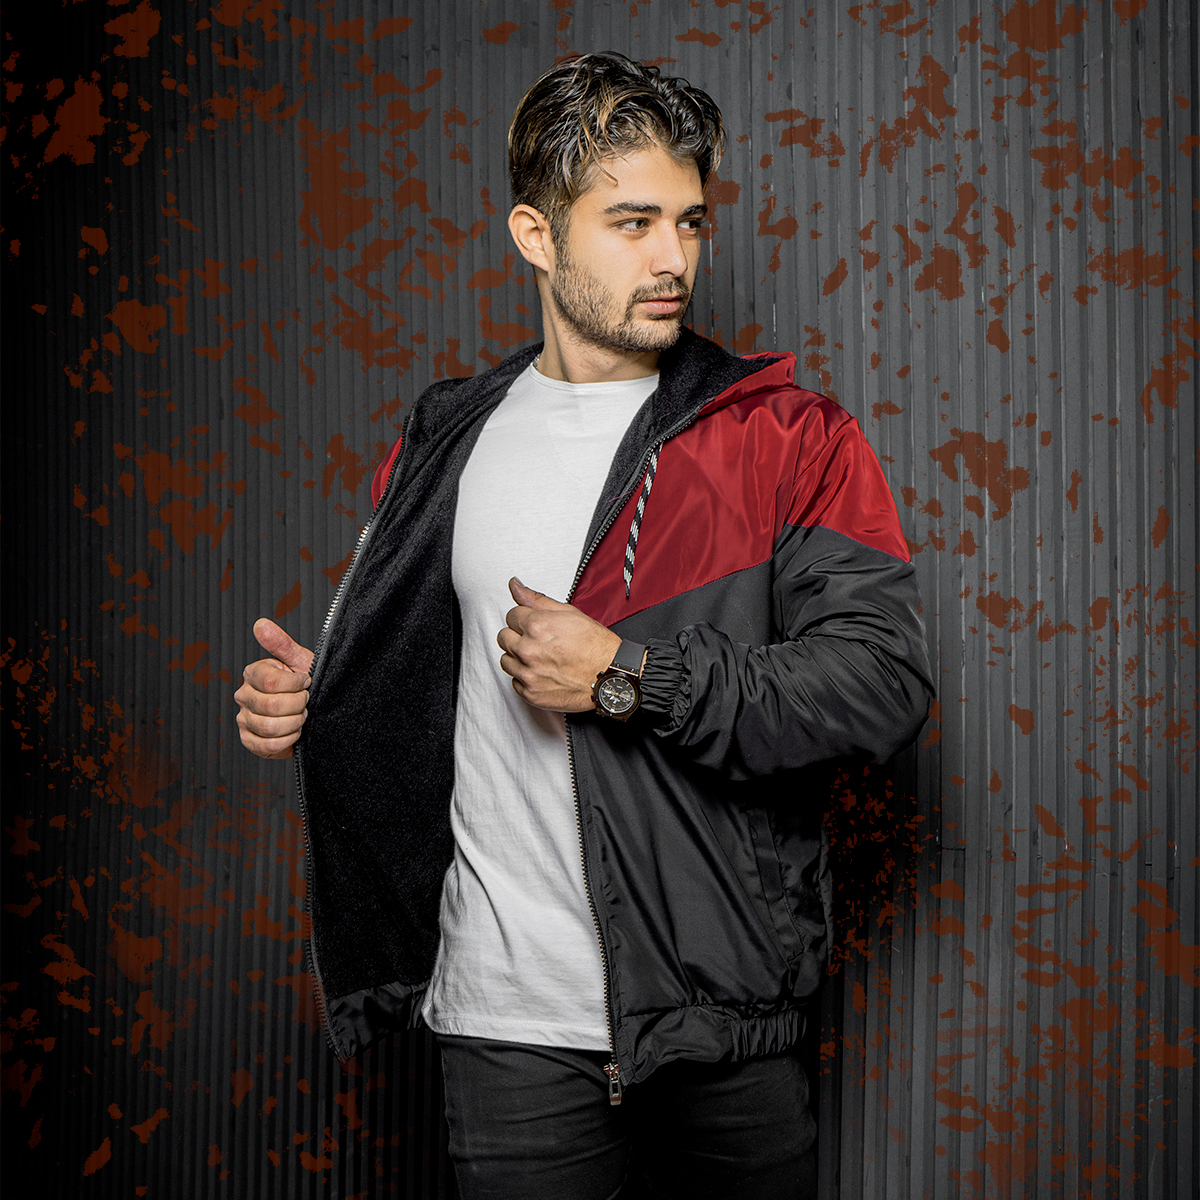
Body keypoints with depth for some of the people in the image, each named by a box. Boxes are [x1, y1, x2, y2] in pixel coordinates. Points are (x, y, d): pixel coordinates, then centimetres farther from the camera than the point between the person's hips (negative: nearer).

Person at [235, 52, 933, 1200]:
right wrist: (314, 697, -2)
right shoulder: (445, 446, 6)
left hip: (723, 1017, -1)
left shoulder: (785, 435, -4)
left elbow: (883, 682, -14)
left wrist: (627, 677, -19)